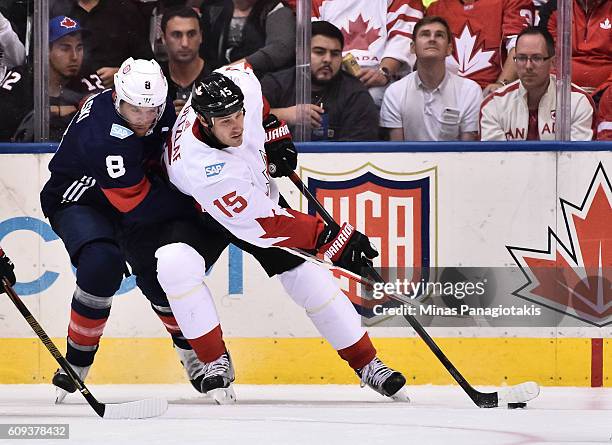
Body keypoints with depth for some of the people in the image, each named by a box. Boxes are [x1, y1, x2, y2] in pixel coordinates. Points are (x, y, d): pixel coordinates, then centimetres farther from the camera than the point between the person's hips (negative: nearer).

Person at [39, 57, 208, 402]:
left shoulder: (160, 108, -16)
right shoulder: (103, 135, -39)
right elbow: (137, 205, -36)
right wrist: (196, 203, -30)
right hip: (77, 202, -7)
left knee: (161, 274, 4)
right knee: (102, 263, -32)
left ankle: (189, 350, 32)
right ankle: (78, 360, -16)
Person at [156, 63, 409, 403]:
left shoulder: (242, 84, -29)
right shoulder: (204, 168, -42)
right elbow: (262, 223, -36)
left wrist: (277, 133, -6)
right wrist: (329, 238, -35)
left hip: (259, 191, 5)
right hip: (201, 210, -5)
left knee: (307, 274, -2)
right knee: (175, 265, -32)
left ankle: (367, 364, 9)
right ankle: (216, 362, -16)